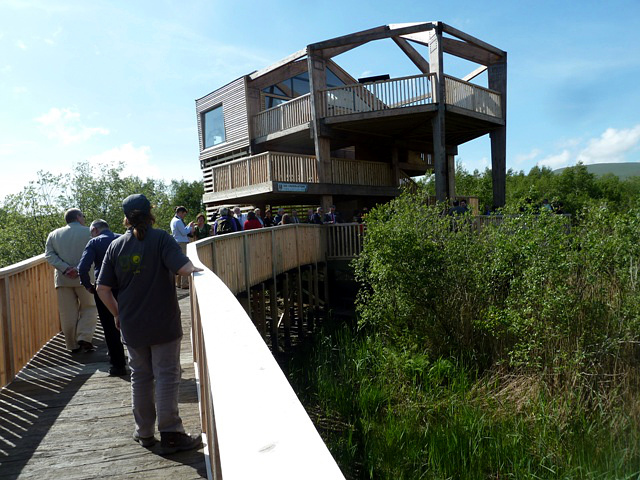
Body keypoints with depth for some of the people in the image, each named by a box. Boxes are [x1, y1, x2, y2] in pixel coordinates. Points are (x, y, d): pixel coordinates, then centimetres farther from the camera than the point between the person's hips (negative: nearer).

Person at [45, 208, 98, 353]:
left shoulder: (54, 234, 12)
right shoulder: (87, 232, -1)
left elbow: (49, 254, 1)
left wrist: (65, 268, -8)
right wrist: (78, 269, -17)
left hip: (62, 279, 3)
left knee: (68, 313, 8)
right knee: (89, 307, 11)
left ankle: (73, 345, 13)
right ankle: (84, 338, -4)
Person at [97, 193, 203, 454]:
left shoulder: (116, 245, 3)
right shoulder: (160, 238, -10)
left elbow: (103, 289, 1)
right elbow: (183, 268, -25)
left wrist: (117, 314, 13)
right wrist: (197, 269, -5)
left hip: (131, 325, 4)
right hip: (163, 324, -4)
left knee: (140, 376, 17)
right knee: (166, 376, 4)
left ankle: (144, 433, 29)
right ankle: (170, 435, 9)